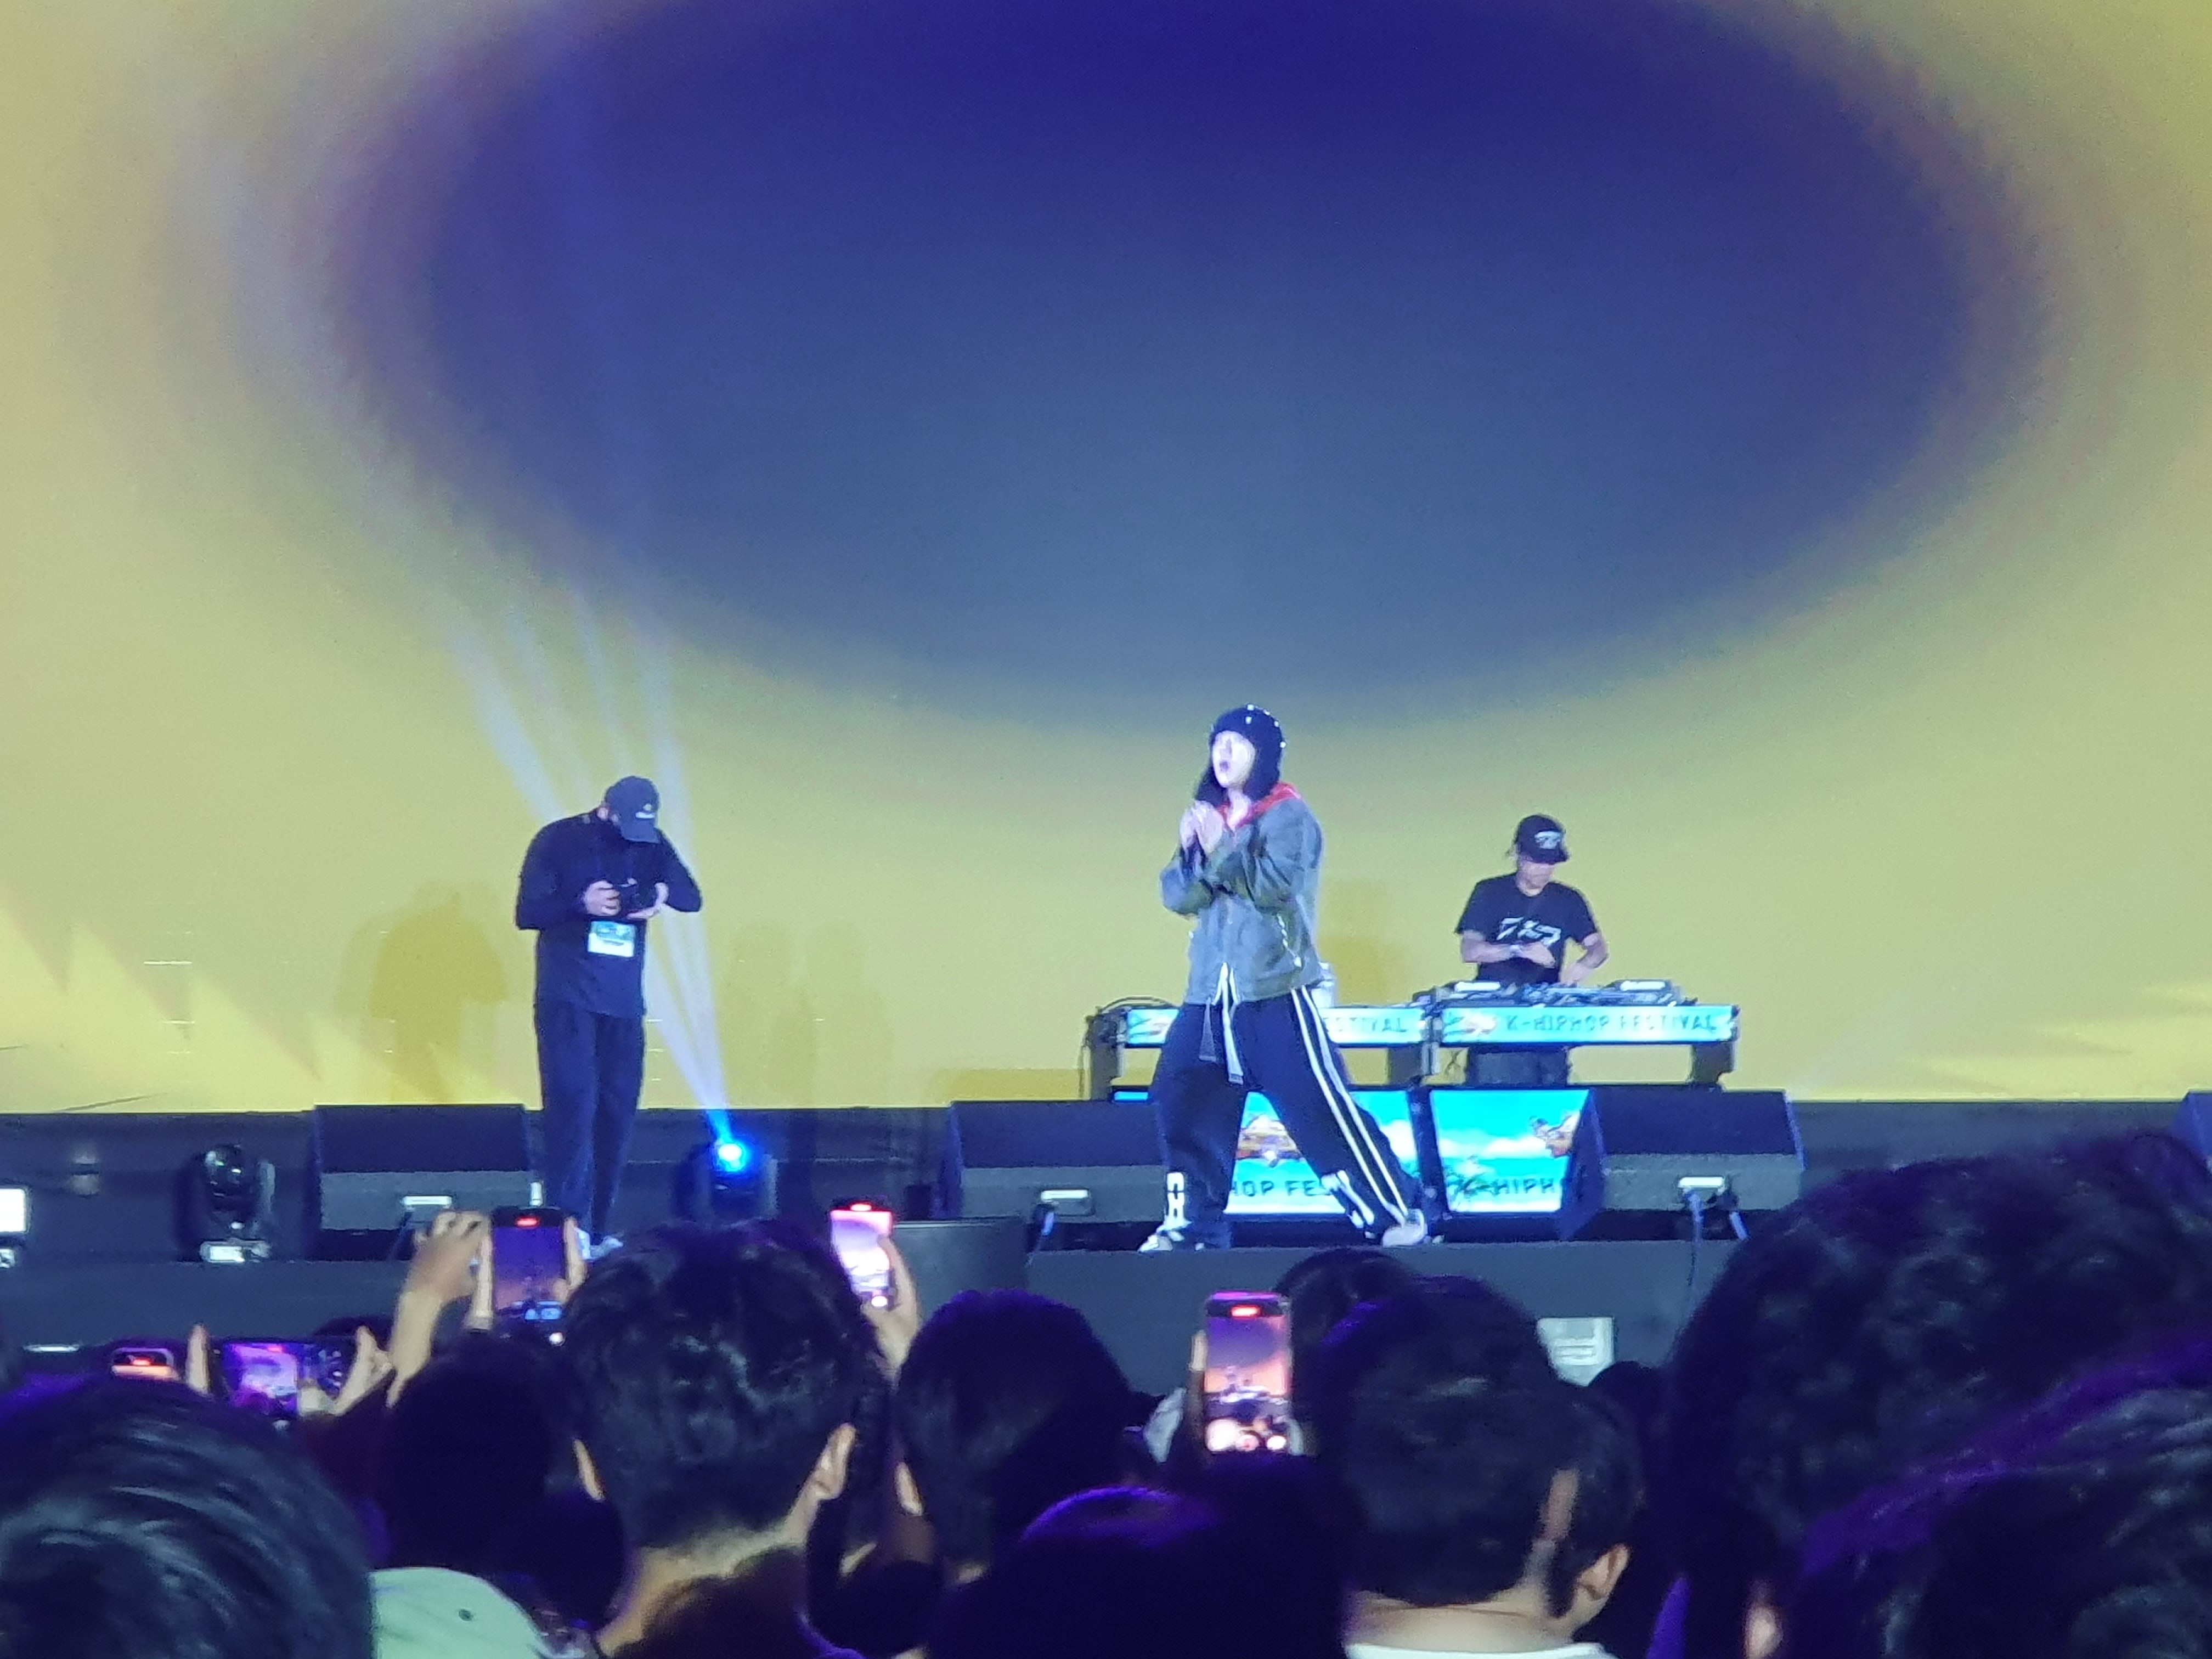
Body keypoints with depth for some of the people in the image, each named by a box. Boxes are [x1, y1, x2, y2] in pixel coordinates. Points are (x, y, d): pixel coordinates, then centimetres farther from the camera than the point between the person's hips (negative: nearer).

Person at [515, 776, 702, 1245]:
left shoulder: (651, 843, 7)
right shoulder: (558, 841, -4)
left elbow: (692, 896, 4)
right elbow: (527, 912, -8)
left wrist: (663, 894, -20)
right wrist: (582, 904, -25)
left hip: (624, 998, 5)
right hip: (568, 996, -5)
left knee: (618, 1108, 4)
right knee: (573, 1103, -13)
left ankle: (599, 1228, 10)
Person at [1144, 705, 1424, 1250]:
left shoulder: (1289, 816, -4)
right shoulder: (1208, 818, 14)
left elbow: (1278, 885, -17)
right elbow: (1178, 898, 8)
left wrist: (1222, 849, -19)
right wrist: (1192, 855, -11)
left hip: (1276, 991, -6)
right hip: (1210, 992, 6)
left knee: (1320, 1108, -10)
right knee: (1183, 1104, 2)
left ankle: (1396, 1216, -4)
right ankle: (1192, 1224, 13)